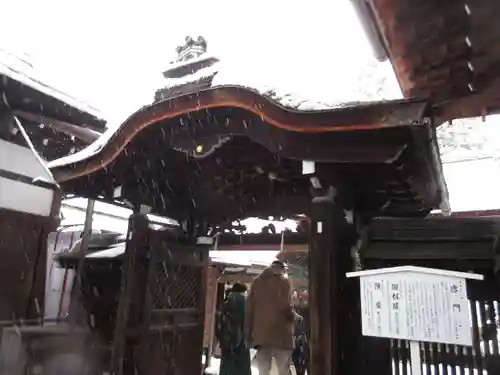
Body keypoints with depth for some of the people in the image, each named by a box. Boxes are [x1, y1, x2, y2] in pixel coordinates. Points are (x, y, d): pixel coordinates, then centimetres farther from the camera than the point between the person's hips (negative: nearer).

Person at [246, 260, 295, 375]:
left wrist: (249, 330, 11)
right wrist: (292, 317, 6)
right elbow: (284, 305, -13)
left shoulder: (256, 281, 13)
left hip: (260, 332, 4)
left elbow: (249, 307, 10)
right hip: (280, 332, -4)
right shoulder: (284, 281, 0)